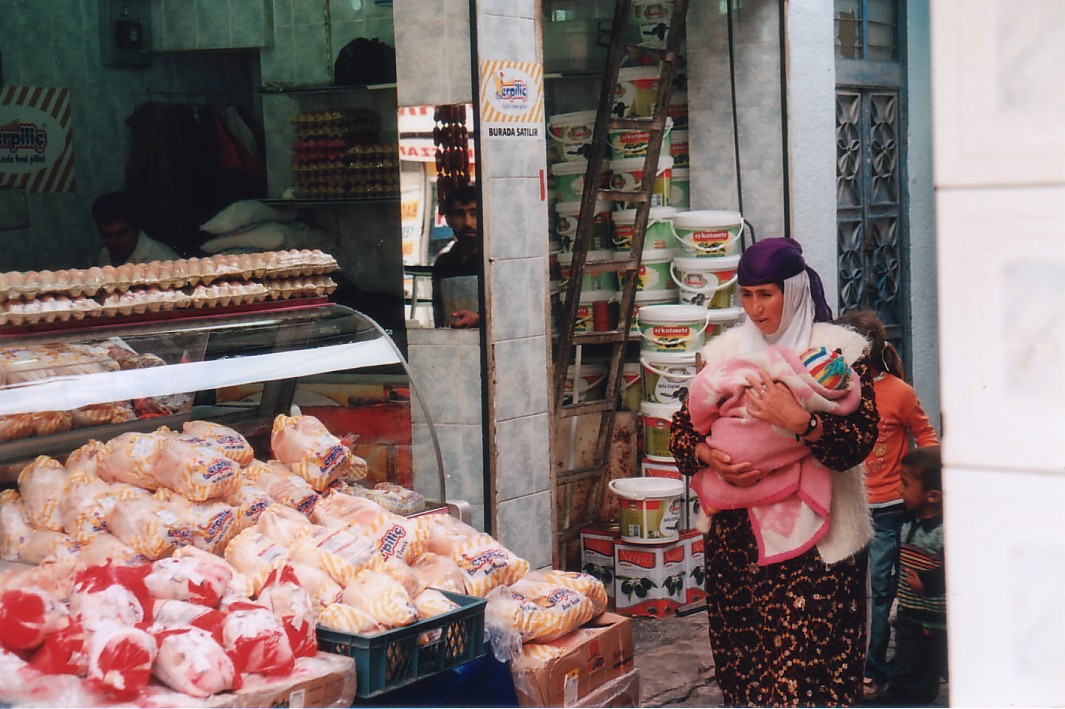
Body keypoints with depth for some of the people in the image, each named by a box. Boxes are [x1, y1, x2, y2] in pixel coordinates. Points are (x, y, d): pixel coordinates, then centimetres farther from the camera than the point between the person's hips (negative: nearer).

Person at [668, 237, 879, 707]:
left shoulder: (838, 350, -2)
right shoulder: (724, 351, 10)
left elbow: (860, 439, -11)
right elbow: (681, 429, 9)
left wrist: (800, 422, -26)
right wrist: (709, 457, -12)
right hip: (737, 532, 4)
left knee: (811, 662, -9)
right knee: (741, 660, 6)